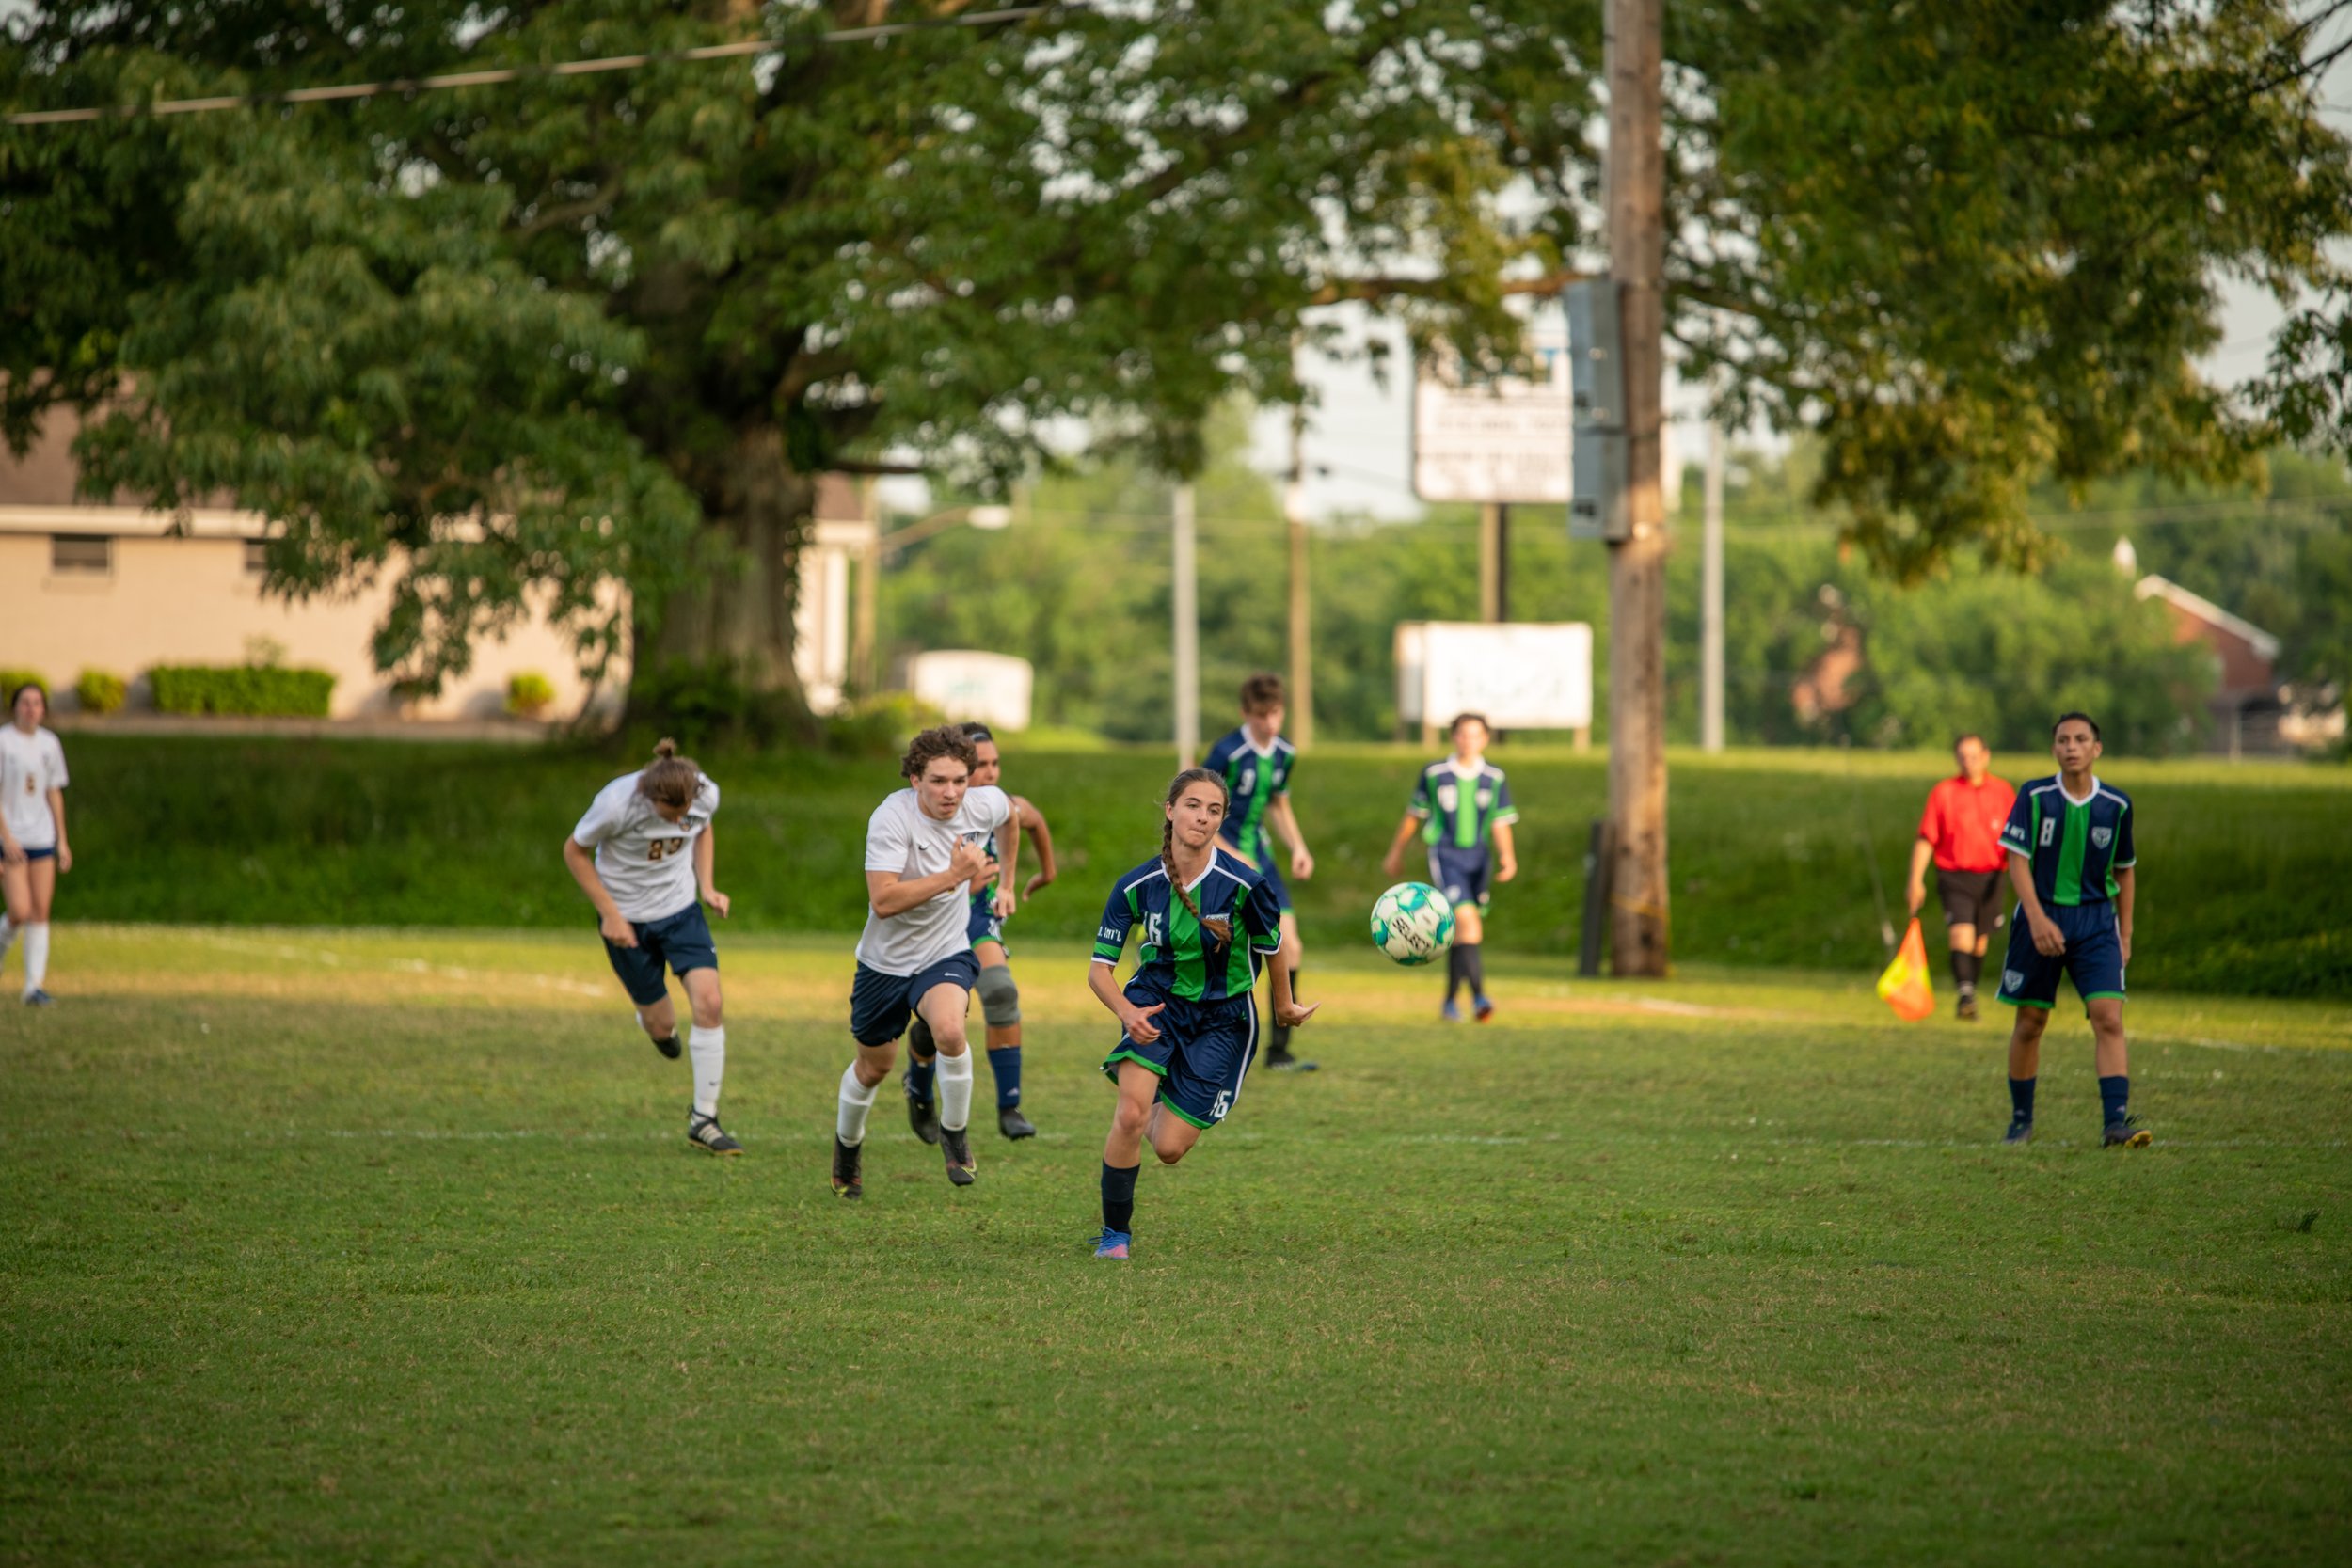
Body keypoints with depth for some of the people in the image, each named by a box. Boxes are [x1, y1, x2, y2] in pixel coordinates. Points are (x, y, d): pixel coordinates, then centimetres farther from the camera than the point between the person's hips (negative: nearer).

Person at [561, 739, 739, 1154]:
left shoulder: (706, 794, -18)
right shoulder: (616, 804, -29)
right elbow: (575, 851, -12)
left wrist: (707, 886, -3)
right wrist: (609, 913, -15)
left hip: (682, 911, 3)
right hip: (628, 919, -3)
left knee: (709, 1004, -16)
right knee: (661, 1027, 4)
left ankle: (703, 1120, -4)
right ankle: (655, 1022, 47)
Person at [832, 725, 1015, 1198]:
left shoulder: (984, 805, -13)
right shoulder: (891, 818, -27)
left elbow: (1009, 813, 15)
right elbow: (882, 901, -35)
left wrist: (1006, 883, 20)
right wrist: (952, 876, -39)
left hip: (946, 953, 1)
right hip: (886, 959, -1)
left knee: (949, 1030, -29)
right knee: (874, 1065, 16)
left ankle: (955, 1133, -5)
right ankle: (848, 1144, 47)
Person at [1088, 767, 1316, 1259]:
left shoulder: (1244, 885, -21)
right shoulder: (1137, 886, -14)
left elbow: (1273, 947, -2)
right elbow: (1099, 968, -8)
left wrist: (1286, 1008, 15)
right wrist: (1127, 1013, -28)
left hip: (1222, 1019, -1)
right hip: (1158, 1002, 1)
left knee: (1168, 1148, -3)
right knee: (1130, 1115, -24)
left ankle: (1164, 1105, 37)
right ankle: (1115, 1232, -4)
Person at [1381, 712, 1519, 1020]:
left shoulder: (1495, 778, 4)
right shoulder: (1434, 774, -1)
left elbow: (1501, 824, 3)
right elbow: (1414, 814, 10)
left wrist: (1507, 856, -14)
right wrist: (1396, 852, 18)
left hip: (1478, 857, 3)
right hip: (1445, 856, -3)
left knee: (1459, 935, 11)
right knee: (1467, 922, -21)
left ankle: (1450, 1002, 24)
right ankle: (1478, 996, -28)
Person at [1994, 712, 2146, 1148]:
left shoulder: (2116, 805, 1)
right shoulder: (2035, 796, -5)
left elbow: (2124, 870, 13)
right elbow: (2018, 861, -8)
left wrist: (2125, 935, 13)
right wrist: (2038, 918, -21)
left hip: (2096, 920, 1)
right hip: (2041, 917, -1)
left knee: (2108, 1017, -14)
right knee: (2030, 1022, 6)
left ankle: (2116, 1120, -18)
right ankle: (2021, 1119, 22)